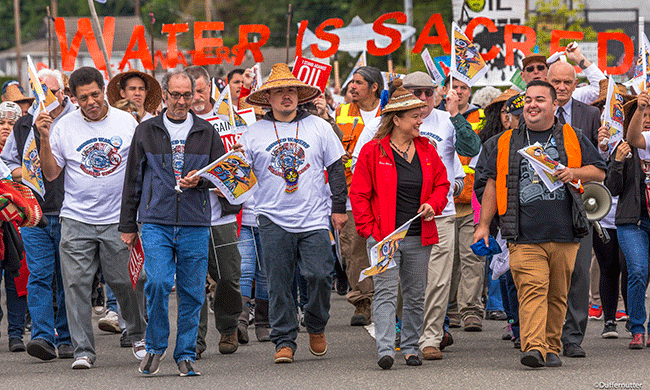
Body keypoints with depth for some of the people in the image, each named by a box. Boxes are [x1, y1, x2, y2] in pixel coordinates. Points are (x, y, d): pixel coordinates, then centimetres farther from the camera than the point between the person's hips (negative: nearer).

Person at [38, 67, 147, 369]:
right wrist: (45, 139, -10)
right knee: (76, 284, -4)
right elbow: (51, 174, 3)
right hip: (76, 219, 0)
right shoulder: (64, 126, 2)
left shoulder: (126, 122, 3)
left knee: (125, 282, 3)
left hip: (118, 219, 0)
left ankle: (138, 335, 27)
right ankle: (83, 350, 2)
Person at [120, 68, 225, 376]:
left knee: (192, 292, 2)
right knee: (157, 283, -16)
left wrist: (200, 180, -10)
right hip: (156, 221, -1)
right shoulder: (146, 132, 8)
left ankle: (185, 355, 13)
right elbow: (133, 180, 11)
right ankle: (155, 347, 3)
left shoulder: (206, 133, 10)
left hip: (195, 226, 1)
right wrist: (128, 226, 9)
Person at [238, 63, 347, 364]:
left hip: (315, 218, 0)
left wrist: (339, 207, 6)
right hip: (273, 220, 0)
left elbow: (336, 169, 11)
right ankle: (284, 341, 7)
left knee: (319, 274, -10)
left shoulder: (318, 127, 7)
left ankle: (316, 327, 14)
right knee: (279, 283, -2)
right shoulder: (254, 133, 6)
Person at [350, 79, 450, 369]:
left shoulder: (427, 151, 10)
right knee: (385, 292, -11)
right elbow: (359, 193, -2)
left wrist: (433, 204, -2)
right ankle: (385, 350, -17)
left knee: (416, 296, 9)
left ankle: (410, 347, 20)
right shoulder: (373, 151, -4)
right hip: (383, 236, -5)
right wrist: (368, 228, -8)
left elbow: (441, 184, 19)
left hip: (419, 237, 5)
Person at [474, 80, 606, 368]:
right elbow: (493, 184, 18)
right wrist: (484, 224, 13)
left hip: (564, 234, 1)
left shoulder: (572, 138, 13)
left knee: (557, 294, 5)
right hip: (524, 235, -1)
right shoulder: (507, 142, 15)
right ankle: (533, 347, -26)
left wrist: (574, 172, -7)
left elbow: (599, 172, 12)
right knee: (532, 290, -15)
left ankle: (551, 348, 16)